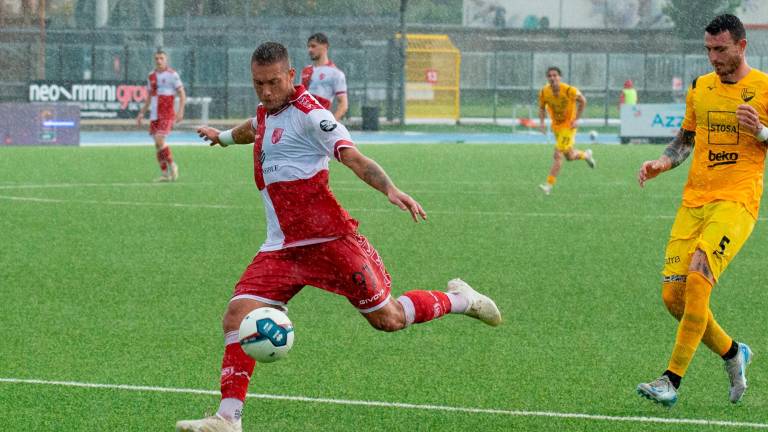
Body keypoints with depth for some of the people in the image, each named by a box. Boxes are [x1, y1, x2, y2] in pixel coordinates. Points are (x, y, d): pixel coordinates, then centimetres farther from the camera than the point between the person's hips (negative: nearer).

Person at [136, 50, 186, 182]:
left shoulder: (172, 75, -4)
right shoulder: (152, 76, 13)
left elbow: (182, 94, -6)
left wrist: (180, 111, -17)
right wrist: (141, 114, 19)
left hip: (167, 114, -6)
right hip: (154, 115, 6)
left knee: (159, 140, -19)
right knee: (157, 144, 3)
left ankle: (172, 165, -1)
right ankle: (165, 174, 9)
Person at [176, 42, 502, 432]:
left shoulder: (308, 114, -12)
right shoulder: (266, 112, 13)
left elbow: (352, 157, -24)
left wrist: (390, 189, -40)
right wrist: (225, 136, 59)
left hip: (329, 239, -7)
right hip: (281, 249, 7)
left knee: (387, 319, 0)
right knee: (237, 317, -12)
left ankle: (459, 300, 27)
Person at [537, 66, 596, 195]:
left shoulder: (569, 90, -24)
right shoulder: (544, 92, -12)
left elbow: (582, 101, -6)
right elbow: (542, 108, 6)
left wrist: (576, 119, -9)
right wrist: (542, 121, -11)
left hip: (568, 125, -5)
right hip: (556, 125, 5)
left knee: (558, 154, -14)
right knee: (569, 156, 15)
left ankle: (549, 185, -11)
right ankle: (586, 155, 50)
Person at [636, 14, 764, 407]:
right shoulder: (700, 87, 14)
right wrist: (662, 162, 6)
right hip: (694, 201, 6)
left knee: (697, 276, -25)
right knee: (673, 294, -2)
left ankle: (672, 381, -22)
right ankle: (732, 353, 23)